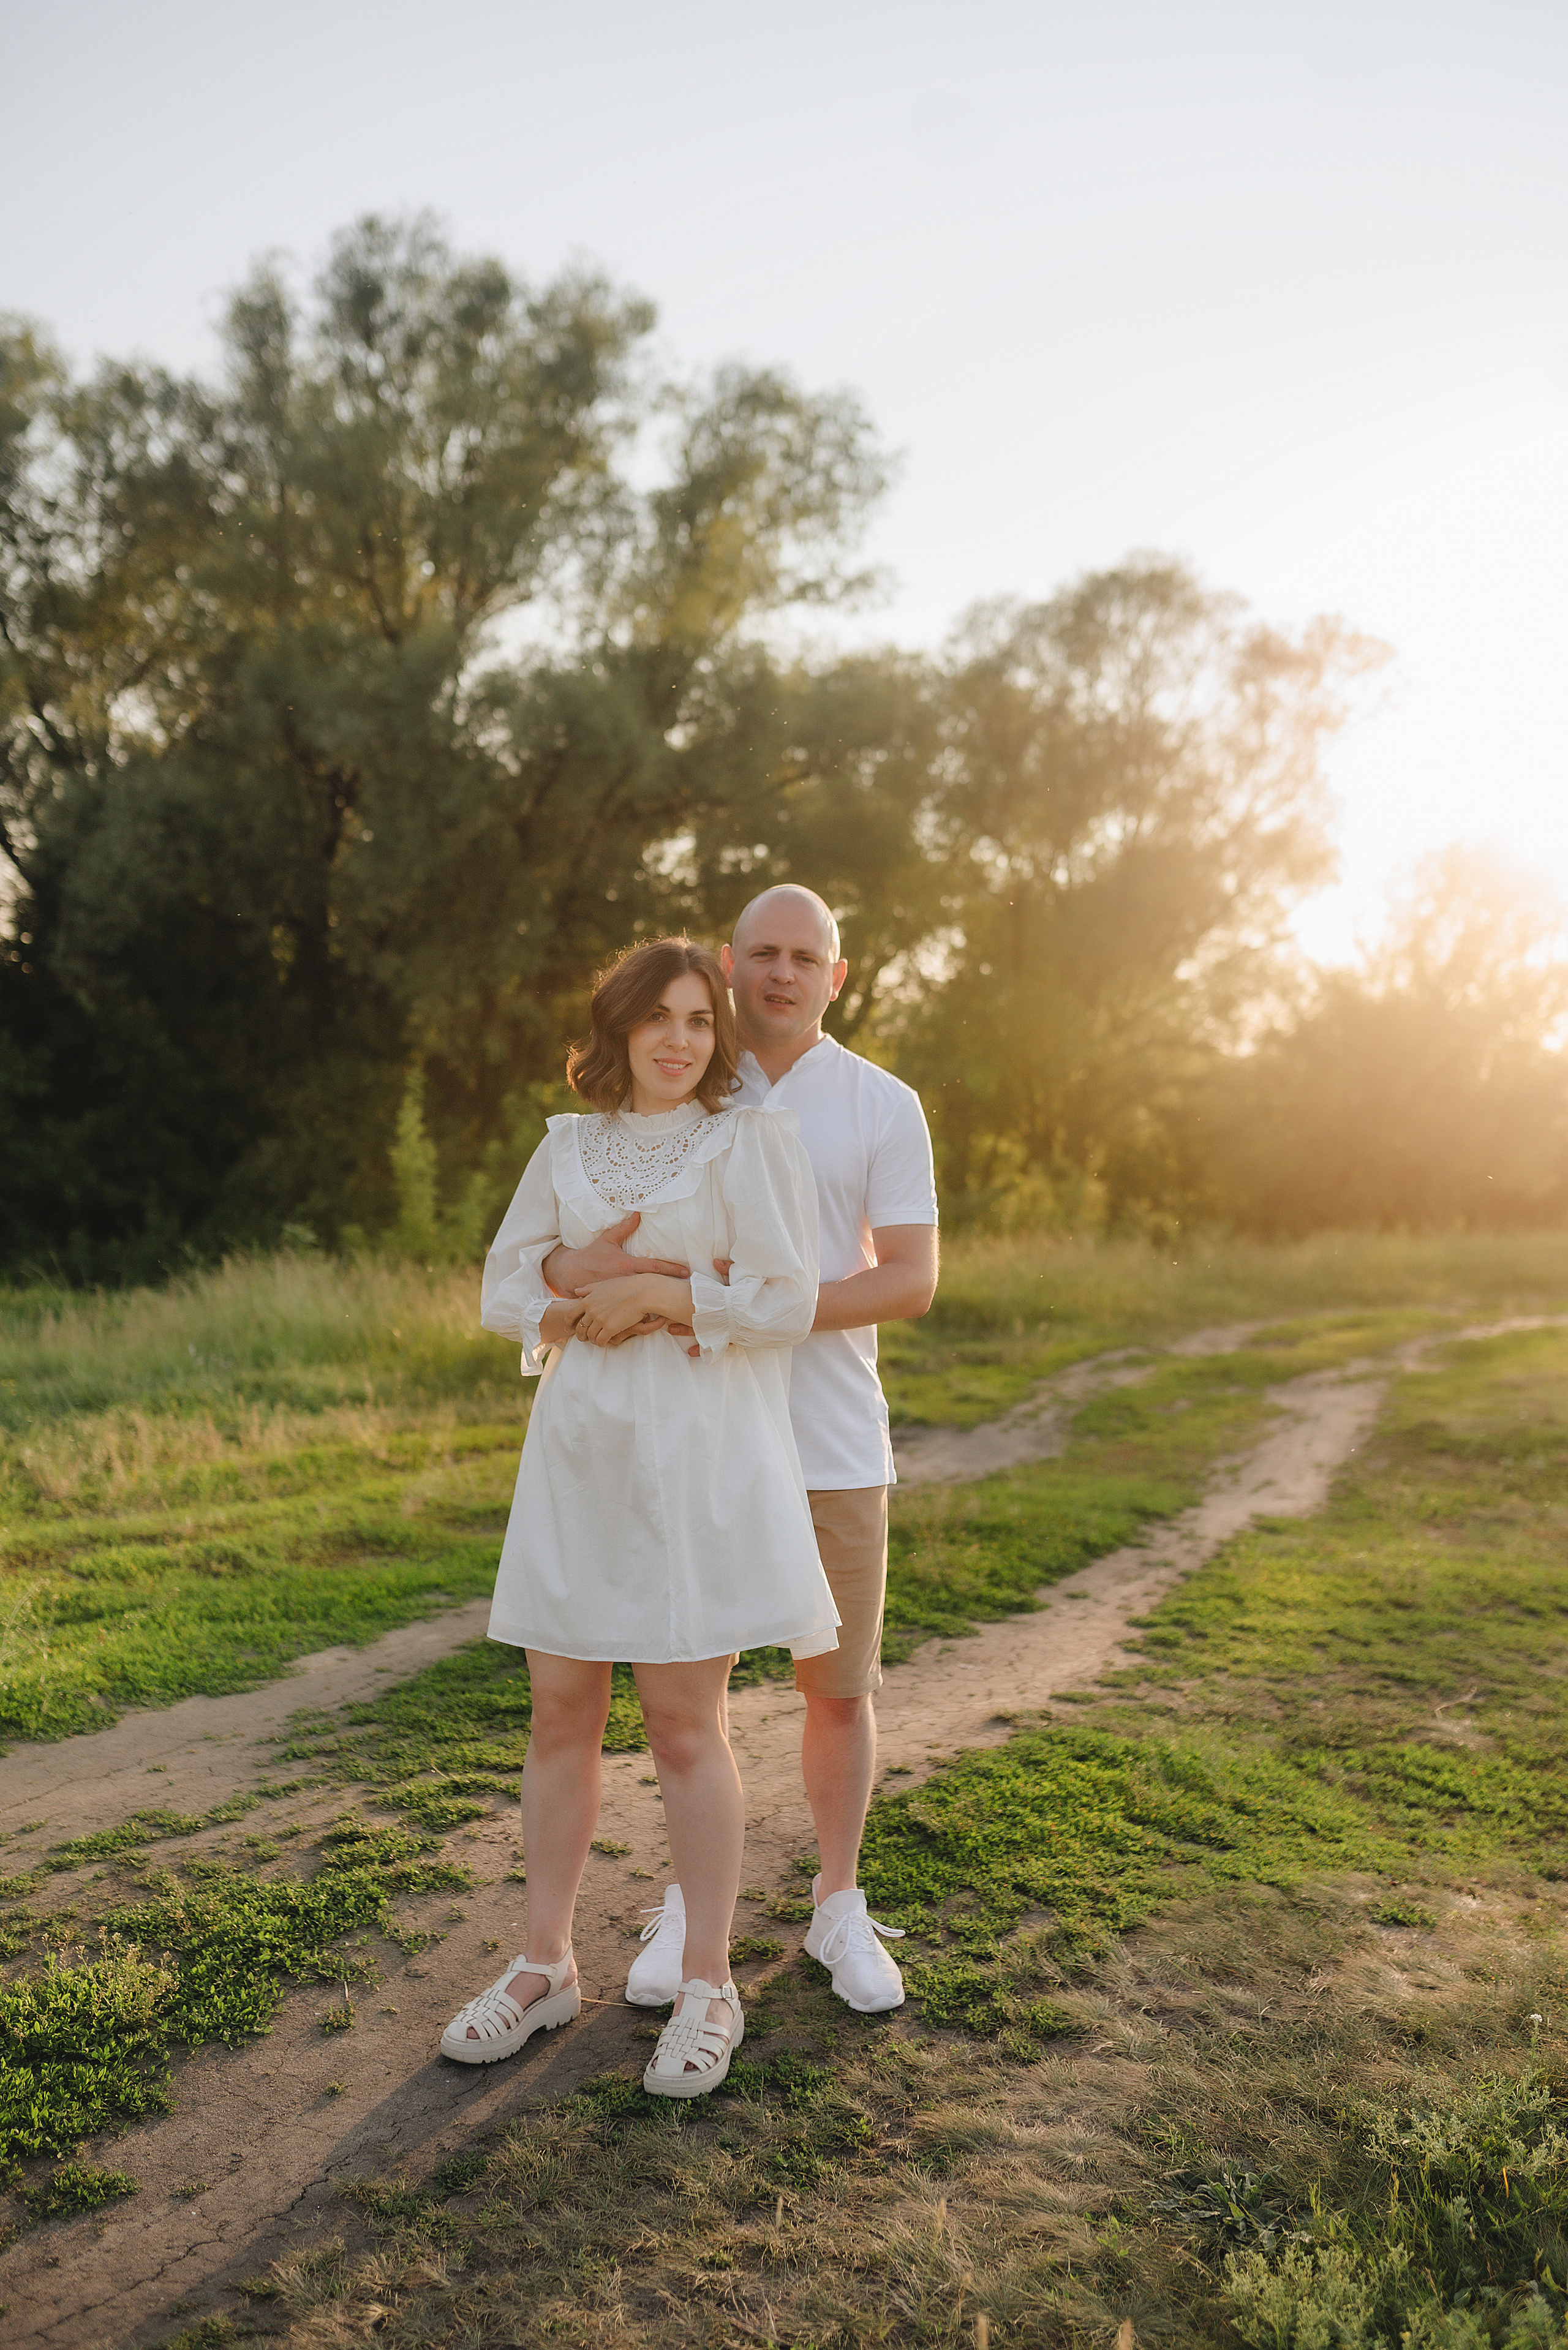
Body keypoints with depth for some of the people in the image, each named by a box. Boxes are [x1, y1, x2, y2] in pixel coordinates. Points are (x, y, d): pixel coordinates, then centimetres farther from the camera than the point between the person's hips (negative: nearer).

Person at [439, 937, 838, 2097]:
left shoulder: (751, 1138, -1)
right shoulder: (569, 1147, 13)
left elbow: (785, 1301, -9)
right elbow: (506, 1292, 9)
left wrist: (653, 1293, -10)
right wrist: (593, 1313, -8)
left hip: (702, 1453, -4)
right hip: (580, 1446, 5)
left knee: (685, 1725, 1)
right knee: (561, 1714, 9)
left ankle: (708, 1986, 17)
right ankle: (546, 1965, 25)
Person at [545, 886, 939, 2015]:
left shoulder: (885, 1107, 0)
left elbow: (913, 1282, -8)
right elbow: (547, 1235, -1)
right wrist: (574, 1268, -26)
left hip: (833, 1443, -1)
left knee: (840, 1688, 9)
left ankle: (840, 1906, 30)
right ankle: (691, 1905, 30)